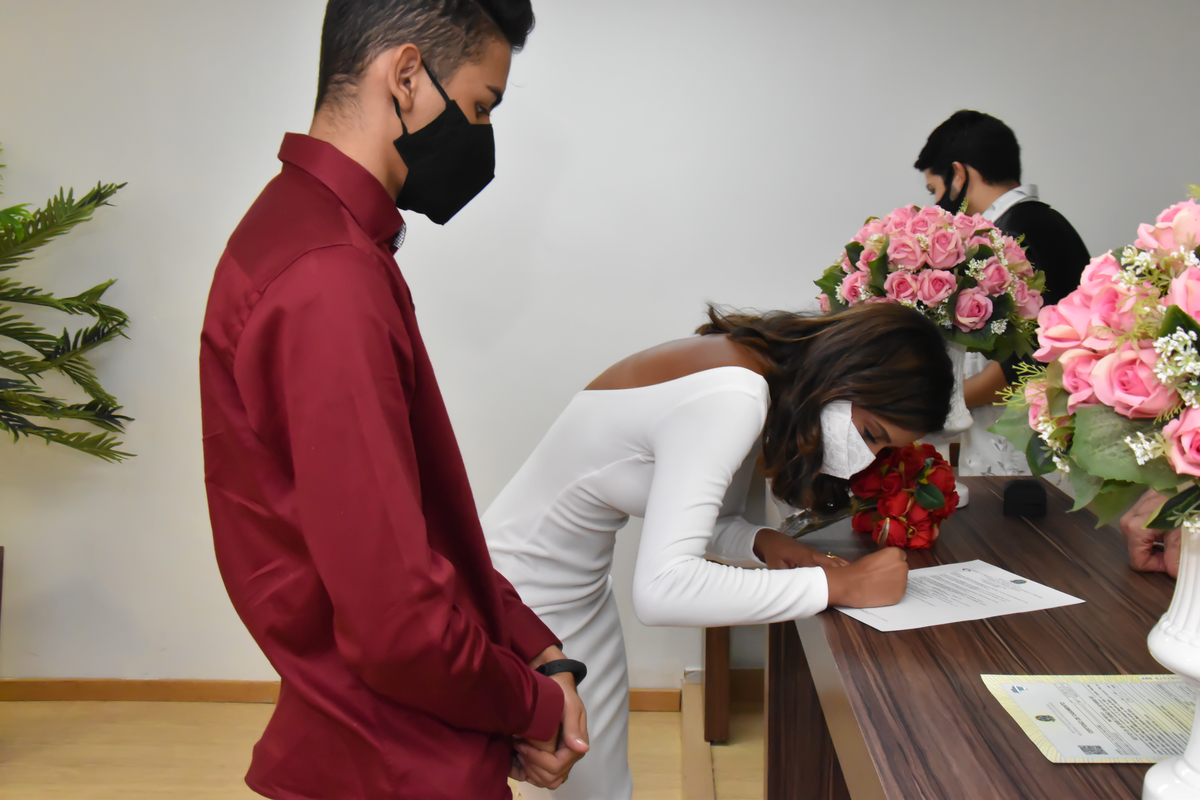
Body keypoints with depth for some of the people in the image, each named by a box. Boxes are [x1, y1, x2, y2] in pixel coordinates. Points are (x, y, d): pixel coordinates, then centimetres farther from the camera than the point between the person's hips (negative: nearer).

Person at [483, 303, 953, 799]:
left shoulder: (749, 370, -2)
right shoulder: (731, 400, -30)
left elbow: (684, 517, 10)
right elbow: (662, 589, -39)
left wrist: (761, 543, -11)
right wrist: (837, 585, -31)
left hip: (582, 588, 9)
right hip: (523, 596, -9)